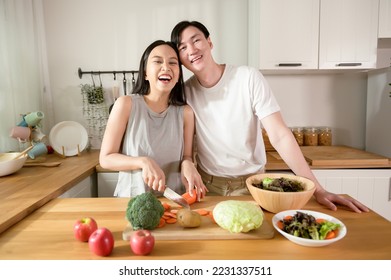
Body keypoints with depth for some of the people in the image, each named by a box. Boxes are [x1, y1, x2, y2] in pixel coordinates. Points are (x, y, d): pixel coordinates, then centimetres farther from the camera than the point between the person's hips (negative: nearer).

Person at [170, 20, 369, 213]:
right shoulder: (185, 91, -6)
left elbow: (280, 135, -18)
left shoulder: (249, 78, -15)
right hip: (207, 184, 3)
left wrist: (317, 189, -22)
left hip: (250, 183, -2)